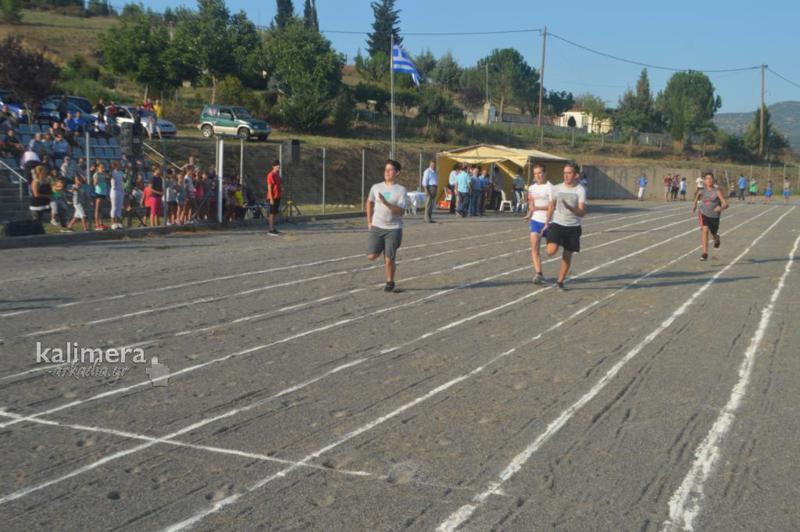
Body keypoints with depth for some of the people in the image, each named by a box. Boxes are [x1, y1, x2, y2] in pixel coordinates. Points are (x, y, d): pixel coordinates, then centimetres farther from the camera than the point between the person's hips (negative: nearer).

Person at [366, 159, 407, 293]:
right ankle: (382, 249, 26)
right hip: (377, 227, 3)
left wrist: (386, 203, -28)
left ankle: (390, 282, 21)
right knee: (371, 256, -9)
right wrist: (369, 221, 14)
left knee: (389, 260, -4)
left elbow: (401, 212, -14)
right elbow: (370, 202, 21)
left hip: (394, 228, -3)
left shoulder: (401, 190, -6)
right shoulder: (376, 187, 3)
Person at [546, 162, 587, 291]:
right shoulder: (557, 188, 3)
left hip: (573, 227, -1)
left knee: (567, 256, 7)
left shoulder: (580, 190, -6)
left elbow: (582, 213, -13)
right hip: (557, 224, 1)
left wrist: (569, 207, -30)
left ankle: (560, 281, 23)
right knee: (551, 251, -20)